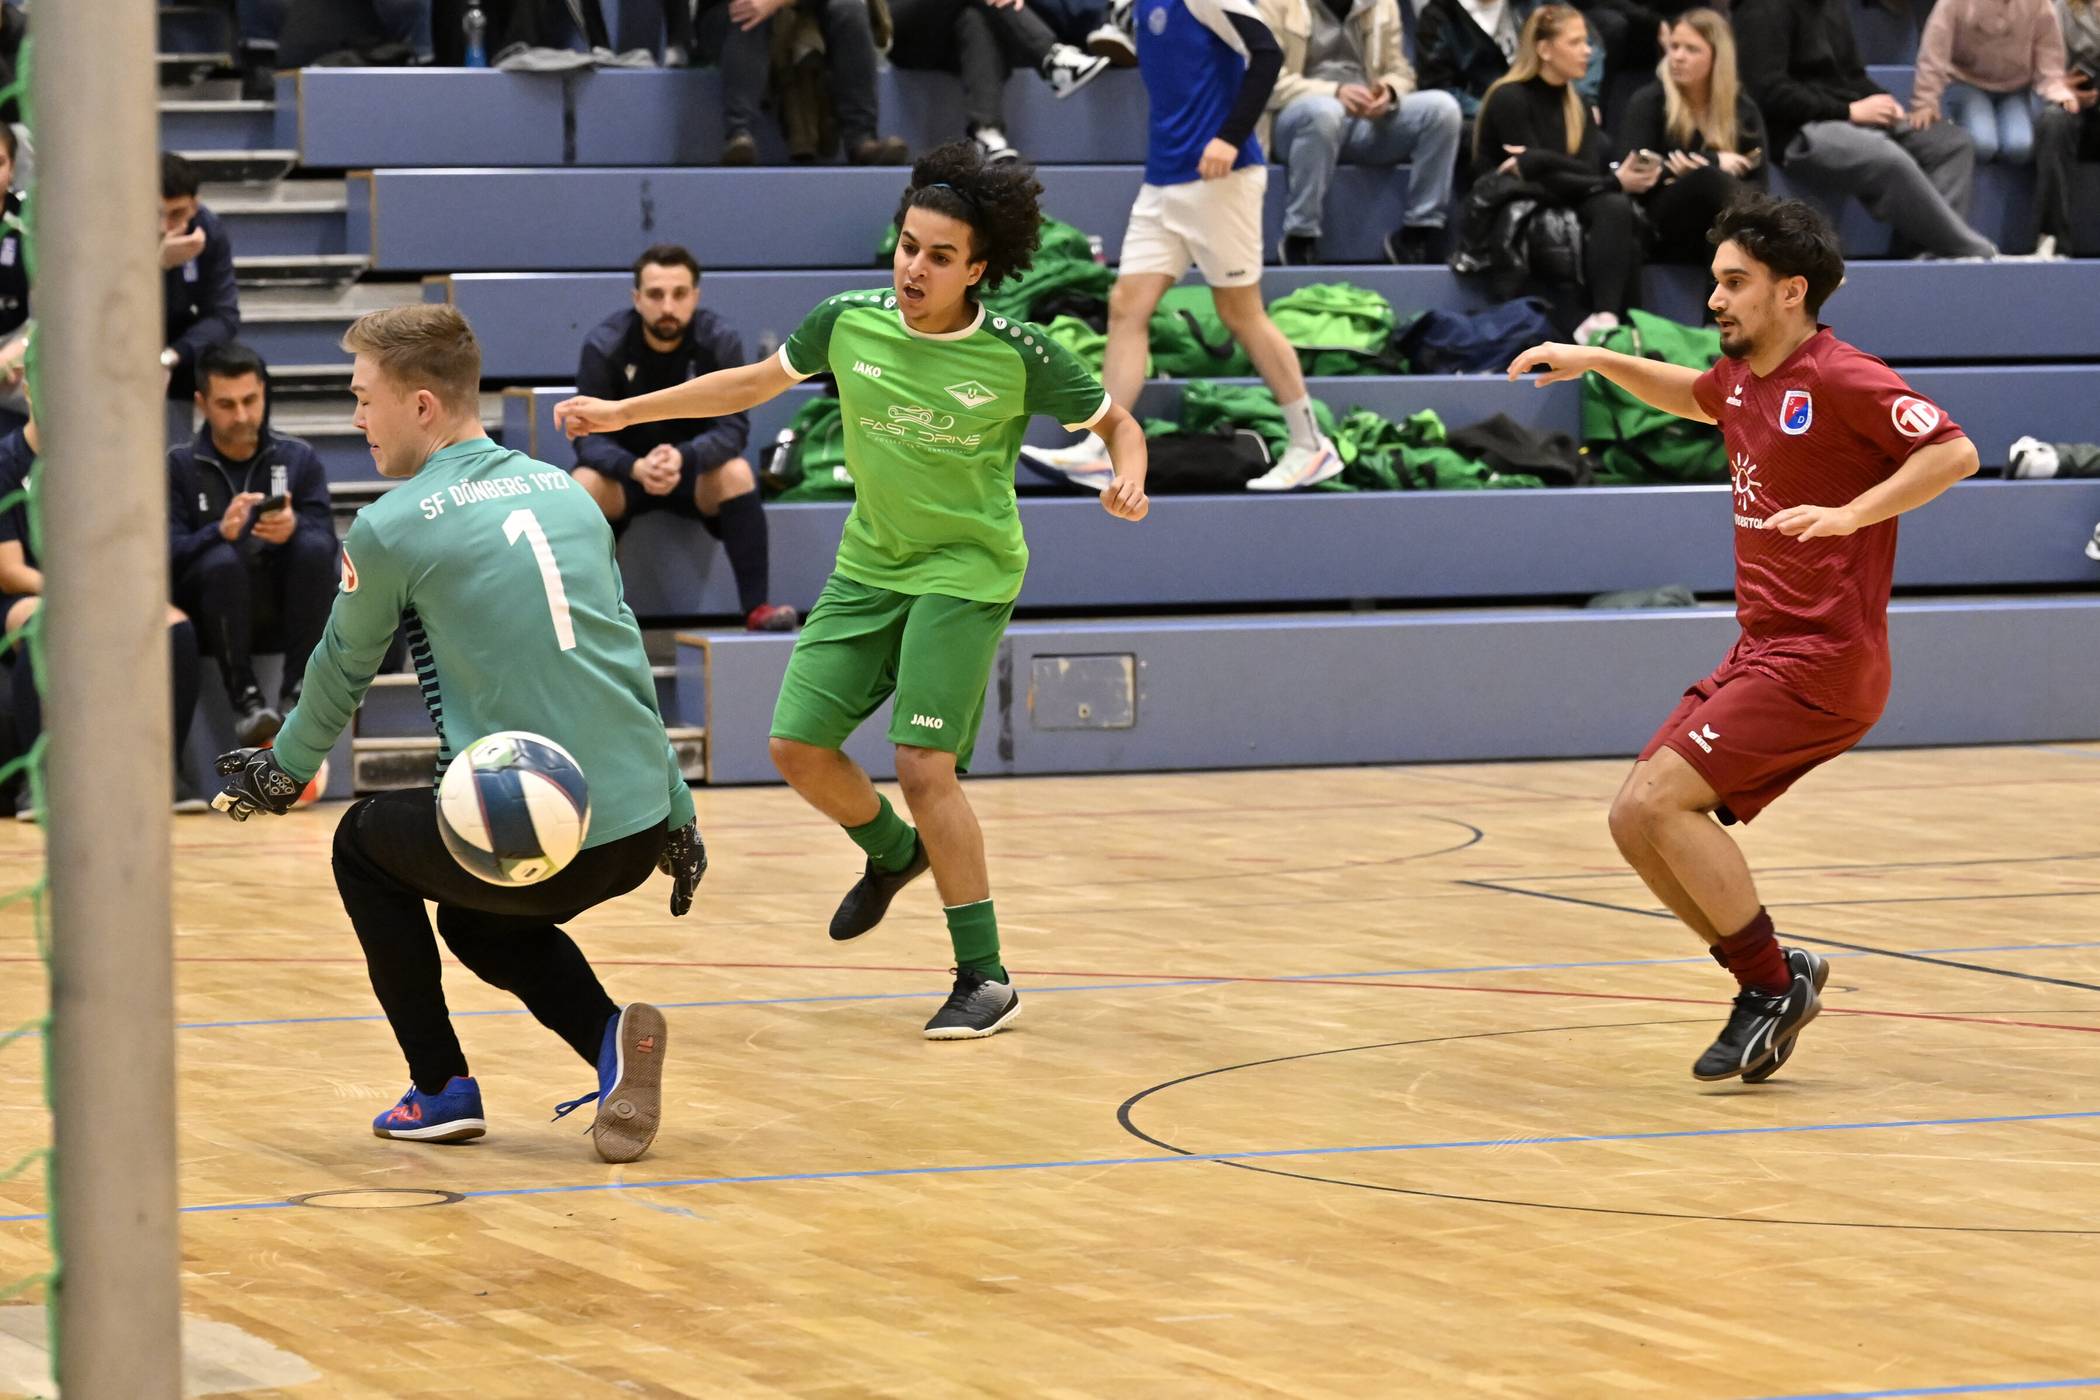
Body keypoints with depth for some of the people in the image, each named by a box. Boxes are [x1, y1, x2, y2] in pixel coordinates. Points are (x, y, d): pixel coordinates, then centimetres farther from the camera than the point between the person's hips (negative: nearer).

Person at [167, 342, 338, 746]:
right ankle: (245, 698, -32)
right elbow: (169, 553, -9)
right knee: (223, 559, -33)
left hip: (285, 601, 2)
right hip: (216, 609, -2)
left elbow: (326, 541, -3)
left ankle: (297, 692, -26)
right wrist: (219, 532, -29)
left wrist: (295, 528, -27)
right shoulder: (179, 466, 5)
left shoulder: (298, 458, 11)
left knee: (313, 546, -28)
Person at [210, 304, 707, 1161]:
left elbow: (339, 676, 11)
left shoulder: (392, 528, -5)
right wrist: (677, 816, 26)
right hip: (639, 828, 6)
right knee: (481, 922, 32)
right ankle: (610, 1037, 6)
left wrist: (281, 773, 30)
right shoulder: (565, 492, 13)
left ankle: (442, 1090, 21)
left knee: (364, 844, 24)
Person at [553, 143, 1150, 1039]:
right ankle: (893, 854, 34)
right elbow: (754, 383, 9)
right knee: (797, 747, 1)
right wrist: (621, 412, 9)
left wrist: (1127, 481, -25)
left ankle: (985, 979, -6)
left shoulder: (1017, 357, -18)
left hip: (966, 571, -5)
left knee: (924, 768, -16)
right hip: (869, 564, 5)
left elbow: (1117, 425, -2)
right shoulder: (849, 323, -9)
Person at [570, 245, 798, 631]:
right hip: (625, 469, 0)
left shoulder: (721, 342, -15)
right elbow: (590, 436, -20)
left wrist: (683, 457, -43)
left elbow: (732, 427, -21)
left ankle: (756, 607, -27)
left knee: (737, 472, -32)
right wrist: (636, 468, -42)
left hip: (696, 468, 0)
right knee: (583, 482, -33)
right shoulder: (604, 346, -17)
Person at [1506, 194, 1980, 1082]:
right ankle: (1773, 978, 11)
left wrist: (1850, 514, -30)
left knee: (1661, 801, -18)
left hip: (1822, 659, -9)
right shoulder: (1743, 378, 12)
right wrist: (1596, 360, 25)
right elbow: (1695, 397, 37)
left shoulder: (1839, 379, -13)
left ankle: (1773, 984, -6)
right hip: (1760, 652, 9)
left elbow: (1953, 451, -21)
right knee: (1634, 820, 2)